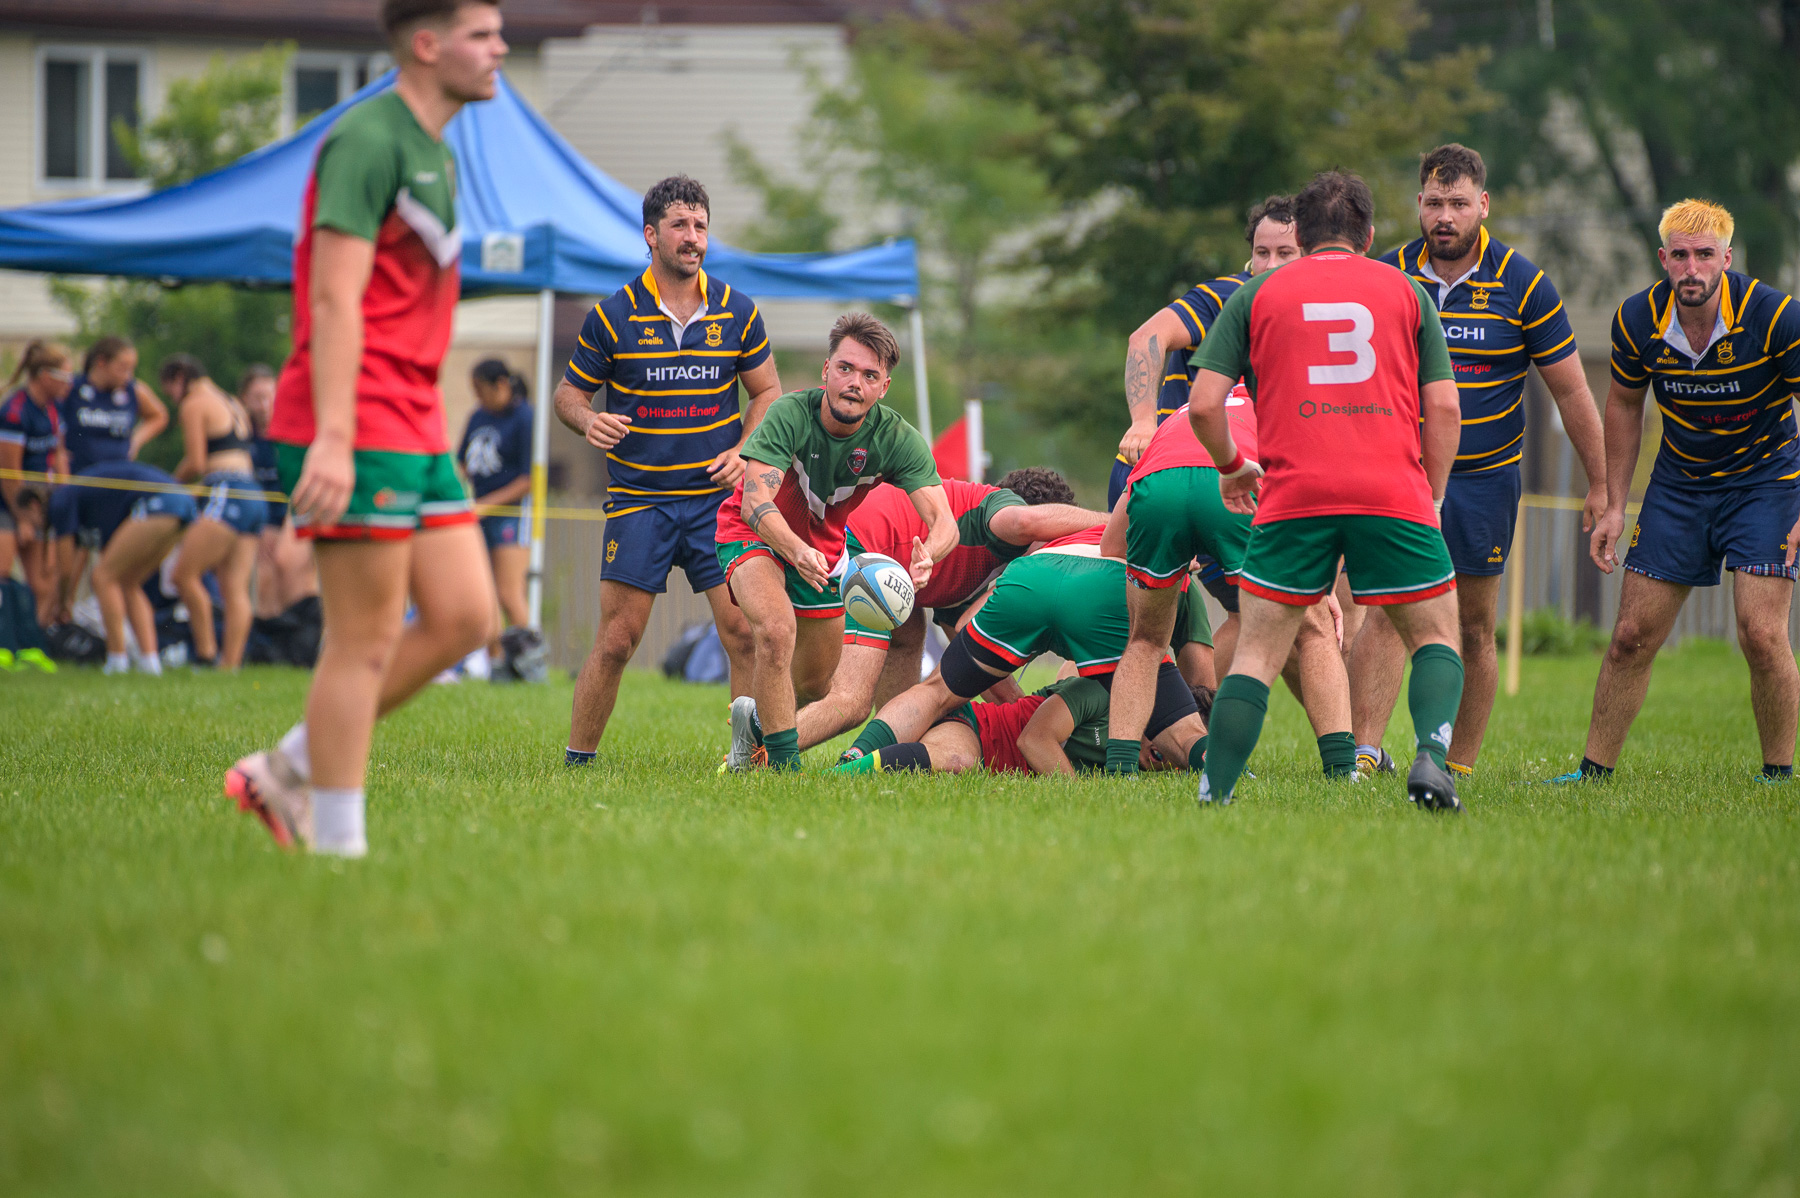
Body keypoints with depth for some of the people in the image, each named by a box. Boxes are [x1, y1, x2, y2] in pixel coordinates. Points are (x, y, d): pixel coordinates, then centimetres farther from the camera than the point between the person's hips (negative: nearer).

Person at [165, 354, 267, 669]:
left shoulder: (194, 405, 0)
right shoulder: (232, 405, 26)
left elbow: (196, 463, -6)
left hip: (227, 495, -9)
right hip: (254, 497, 9)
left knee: (184, 574, -8)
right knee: (235, 587, 2)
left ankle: (207, 653, -10)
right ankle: (231, 663, -4)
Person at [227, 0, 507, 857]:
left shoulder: (435, 155, 18)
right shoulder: (367, 141, -12)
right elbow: (333, 299, -19)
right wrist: (334, 437, -27)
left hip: (416, 432, 10)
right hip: (356, 433, -10)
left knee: (464, 618, 5)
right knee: (366, 640, -6)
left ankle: (288, 772, 13)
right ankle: (337, 845, 0)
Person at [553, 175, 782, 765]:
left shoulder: (738, 311, 5)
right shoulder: (612, 316, -1)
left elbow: (767, 390, 15)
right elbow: (569, 392, 8)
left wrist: (743, 451, -1)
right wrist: (589, 420, -14)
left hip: (718, 497, 2)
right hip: (638, 499, -2)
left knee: (744, 629, -8)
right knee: (617, 639, -5)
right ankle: (577, 759, 7)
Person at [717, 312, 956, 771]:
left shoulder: (897, 438, -24)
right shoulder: (791, 414, -32)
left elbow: (944, 521, -32)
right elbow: (755, 502, -40)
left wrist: (927, 555, -56)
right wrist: (796, 552, -59)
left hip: (823, 544, 4)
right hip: (755, 533, -4)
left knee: (816, 684, 13)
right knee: (777, 629, -33)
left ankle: (756, 719, 48)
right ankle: (783, 766, -22)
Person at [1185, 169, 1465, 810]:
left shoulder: (1257, 294, 15)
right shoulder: (1406, 291, 16)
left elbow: (1203, 404, 8)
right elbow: (1444, 406, 9)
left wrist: (1232, 466, 26)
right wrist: (1431, 498, 18)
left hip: (1293, 494, 0)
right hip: (1393, 492, 0)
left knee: (1257, 653, 8)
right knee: (1437, 637, 13)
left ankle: (1213, 796, -2)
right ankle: (1432, 753, -13)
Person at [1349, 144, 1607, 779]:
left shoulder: (1522, 284, -7)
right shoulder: (1388, 276, -3)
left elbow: (1569, 390, 0)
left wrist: (1600, 485, 2)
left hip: (1485, 476, 0)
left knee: (1474, 627, 5)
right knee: (1386, 609, -14)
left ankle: (1460, 765, 14)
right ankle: (1366, 751, -20)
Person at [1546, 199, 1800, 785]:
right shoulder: (1638, 319, -11)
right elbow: (1623, 406, 7)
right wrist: (1614, 505, 5)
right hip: (1678, 484, 3)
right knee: (1632, 636, 1)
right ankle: (1594, 771, 13)